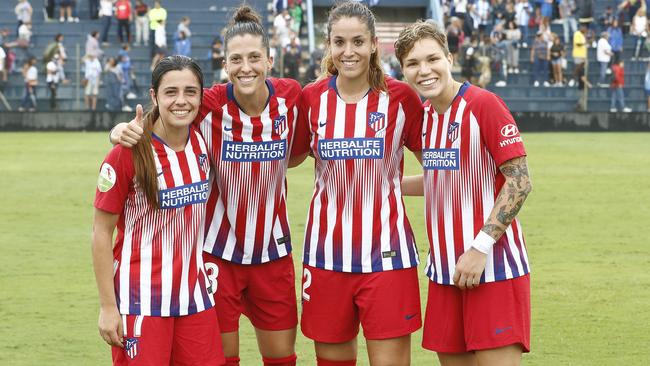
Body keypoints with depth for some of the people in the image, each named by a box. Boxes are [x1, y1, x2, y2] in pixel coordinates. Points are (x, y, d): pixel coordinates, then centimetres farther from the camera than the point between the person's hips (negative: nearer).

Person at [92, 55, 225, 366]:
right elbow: (101, 232, -9)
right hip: (142, 302, -5)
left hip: (194, 295, 5)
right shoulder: (128, 154, -13)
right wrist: (108, 306, -11)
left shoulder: (201, 142, 2)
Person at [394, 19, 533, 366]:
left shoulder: (484, 104, -11)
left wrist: (481, 248, -18)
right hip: (445, 270, 7)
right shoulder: (425, 114, 10)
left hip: (492, 268, -7)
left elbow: (520, 182, -14)